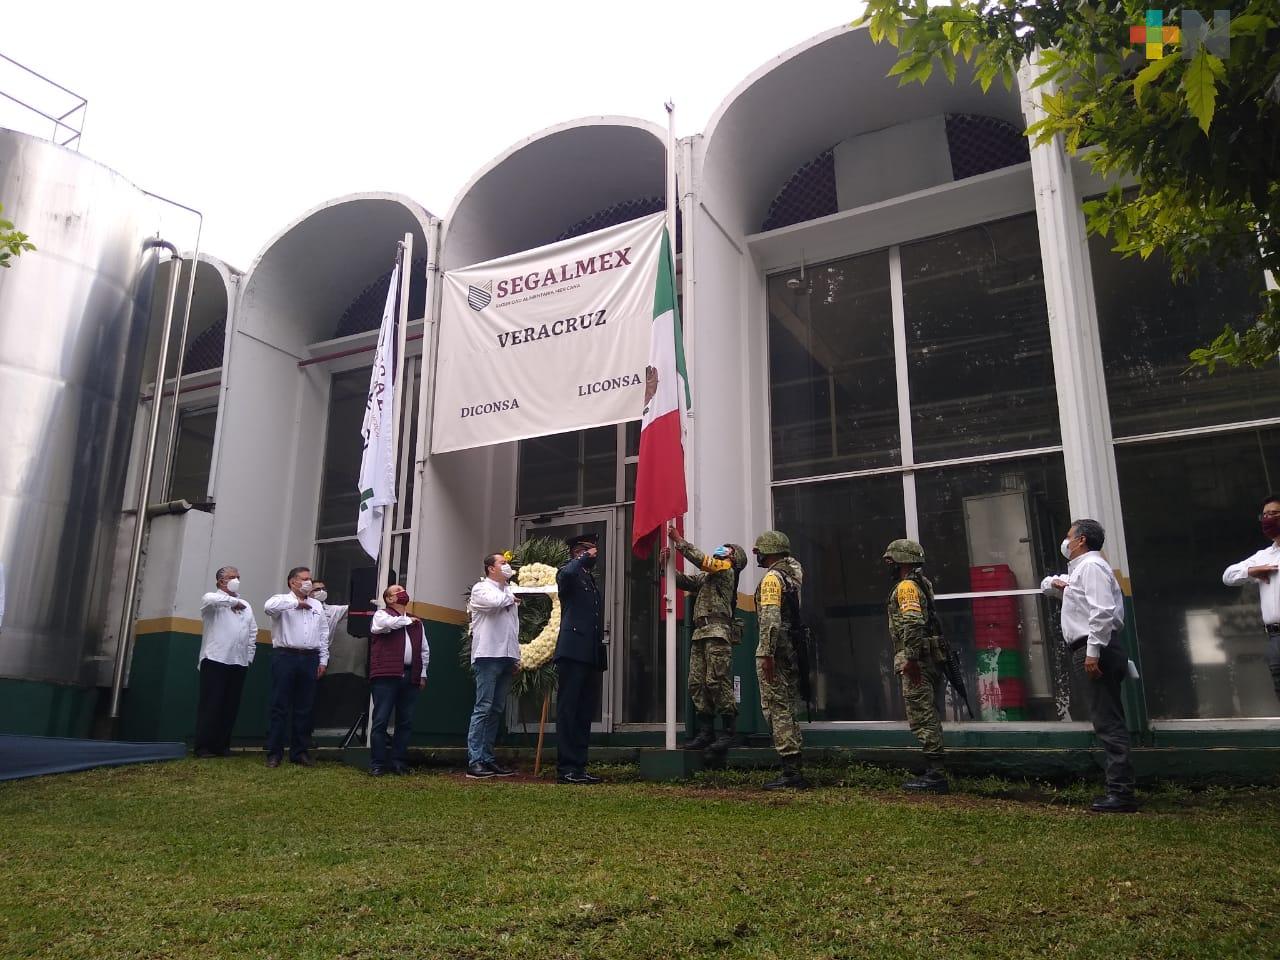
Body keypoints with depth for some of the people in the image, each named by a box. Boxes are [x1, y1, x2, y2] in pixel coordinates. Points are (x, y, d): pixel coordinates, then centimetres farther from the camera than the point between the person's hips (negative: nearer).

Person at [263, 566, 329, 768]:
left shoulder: (317, 605, 17)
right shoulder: (283, 600, 2)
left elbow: (324, 634, 16)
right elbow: (269, 606, -22)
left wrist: (323, 660, 10)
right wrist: (296, 602, -15)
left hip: (310, 659, 5)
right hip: (286, 657, -4)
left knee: (304, 708, 8)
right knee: (280, 707, 0)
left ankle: (299, 751, 15)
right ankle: (274, 752, 6)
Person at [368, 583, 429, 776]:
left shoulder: (417, 622, 23)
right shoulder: (381, 614, 7)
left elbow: (425, 650, 21)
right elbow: (389, 623, -18)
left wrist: (423, 674, 11)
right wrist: (408, 620, 0)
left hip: (410, 677, 5)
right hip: (386, 676, -5)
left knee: (405, 722, 6)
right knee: (381, 720, -4)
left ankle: (399, 761, 13)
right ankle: (377, 764, 1)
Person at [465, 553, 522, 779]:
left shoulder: (509, 592, 22)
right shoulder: (481, 588, 2)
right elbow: (494, 602, -20)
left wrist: (517, 658, 18)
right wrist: (510, 597, 1)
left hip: (506, 658, 7)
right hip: (488, 655, -7)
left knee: (496, 710, 7)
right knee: (483, 708, -10)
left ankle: (487, 758, 12)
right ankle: (474, 761, -9)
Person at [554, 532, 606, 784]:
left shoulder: (593, 583, 26)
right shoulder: (568, 574, 3)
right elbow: (566, 574, -25)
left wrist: (601, 658, 19)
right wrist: (585, 558, -8)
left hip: (591, 656, 8)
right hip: (573, 652, -8)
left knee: (585, 713, 8)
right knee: (568, 711, -6)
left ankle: (579, 767, 12)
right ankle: (566, 768, -5)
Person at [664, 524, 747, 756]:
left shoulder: (726, 570, 4)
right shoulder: (706, 577, 29)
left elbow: (702, 560, -10)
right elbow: (683, 580, 23)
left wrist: (680, 541, -5)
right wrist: (667, 565, 9)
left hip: (717, 632, -8)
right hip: (700, 633, 9)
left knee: (717, 682, -13)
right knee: (696, 684, 3)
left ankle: (728, 732, -10)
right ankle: (706, 732, 4)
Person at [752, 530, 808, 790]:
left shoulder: (772, 578, -13)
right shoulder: (795, 575, 15)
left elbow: (770, 619, -20)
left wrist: (767, 654, -21)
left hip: (775, 651, -9)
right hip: (792, 651, 9)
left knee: (776, 709, -5)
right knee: (788, 709, 14)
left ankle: (791, 771, -6)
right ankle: (795, 771, 18)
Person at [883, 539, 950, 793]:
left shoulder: (906, 587, -12)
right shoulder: (922, 583, 19)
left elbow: (913, 623, -25)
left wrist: (911, 658, -25)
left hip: (915, 663, -10)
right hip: (931, 659, 10)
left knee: (922, 717, -7)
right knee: (928, 717, 13)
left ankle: (935, 775, -6)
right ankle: (934, 773, 19)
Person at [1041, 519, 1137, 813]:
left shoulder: (1091, 566, -8)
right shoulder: (1077, 570, 24)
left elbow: (1102, 611, -20)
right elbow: (1046, 585, 38)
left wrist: (1093, 652, -24)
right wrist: (1053, 582, 14)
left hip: (1095, 650, -10)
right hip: (1092, 650, 10)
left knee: (1108, 723, -10)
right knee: (1109, 723, 11)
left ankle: (1121, 794, -9)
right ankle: (1120, 790, 16)